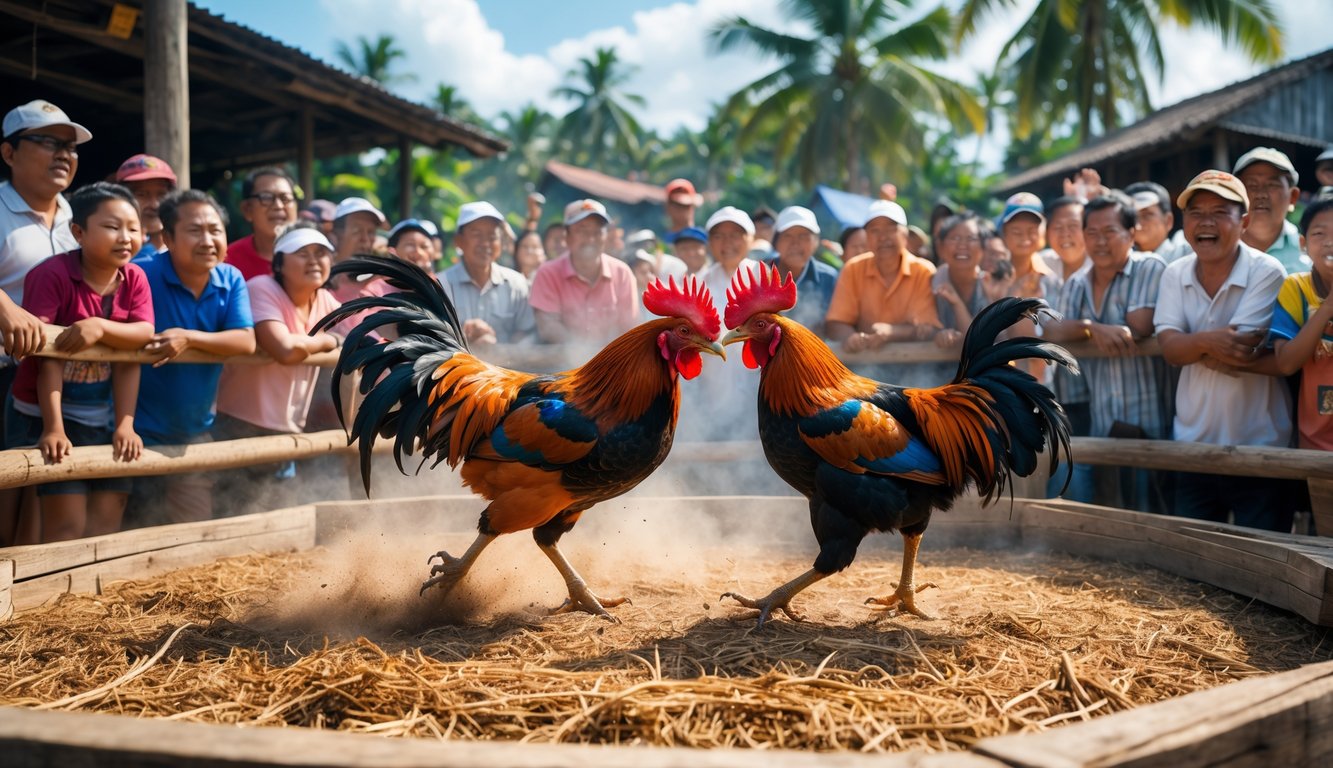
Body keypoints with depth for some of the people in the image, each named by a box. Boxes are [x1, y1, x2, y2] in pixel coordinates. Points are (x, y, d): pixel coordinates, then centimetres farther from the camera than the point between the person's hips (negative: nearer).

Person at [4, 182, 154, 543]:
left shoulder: (135, 279, -1)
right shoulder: (52, 274, -18)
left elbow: (143, 337, -12)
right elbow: (48, 355, -21)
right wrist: (53, 427, -24)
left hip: (105, 417, 5)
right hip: (46, 414, -5)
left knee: (108, 522, 5)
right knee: (67, 525, -9)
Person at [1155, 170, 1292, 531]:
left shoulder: (1266, 272, -11)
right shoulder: (1175, 275, 2)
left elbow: (1237, 349, -22)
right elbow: (1169, 348, -10)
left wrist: (1190, 345, -11)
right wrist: (1207, 341, -29)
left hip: (1258, 447, -4)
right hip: (1193, 445, 4)